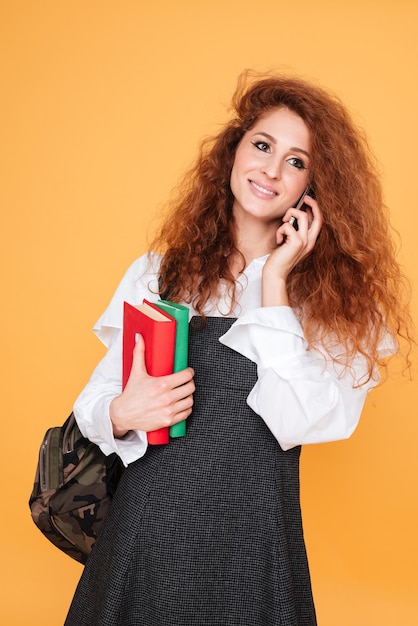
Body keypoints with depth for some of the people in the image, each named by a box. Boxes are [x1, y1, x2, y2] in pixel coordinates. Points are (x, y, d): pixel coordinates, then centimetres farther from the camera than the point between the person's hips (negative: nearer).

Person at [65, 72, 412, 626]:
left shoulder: (336, 295, -5)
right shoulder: (159, 272, 1)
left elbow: (297, 424, -18)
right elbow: (96, 399, 4)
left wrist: (275, 280, -16)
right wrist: (122, 414, -18)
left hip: (252, 543, -2)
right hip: (146, 524, 2)